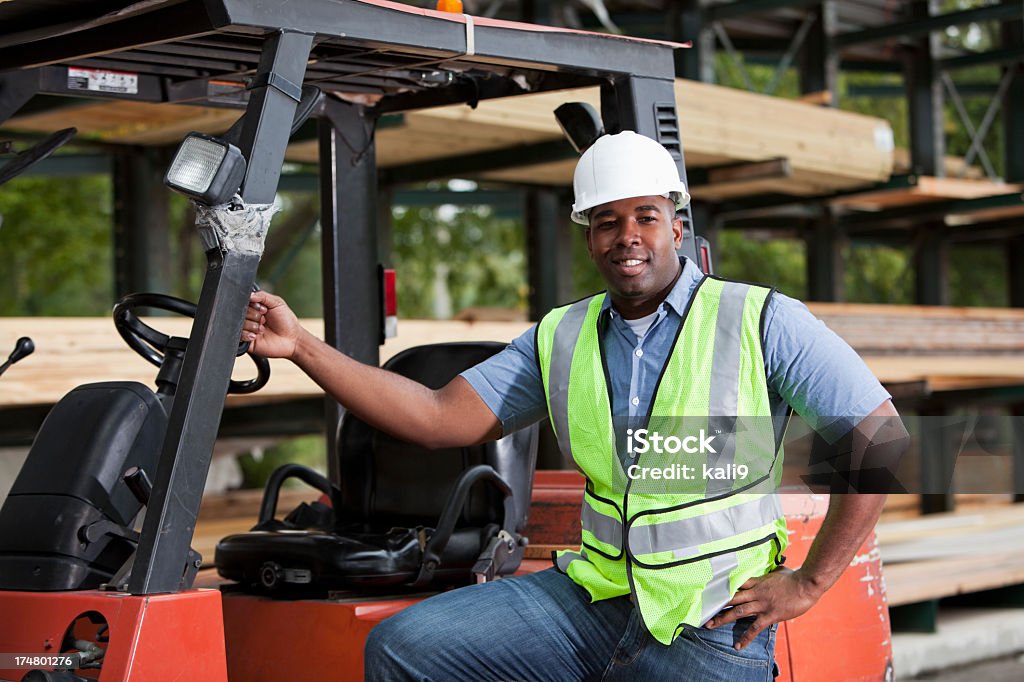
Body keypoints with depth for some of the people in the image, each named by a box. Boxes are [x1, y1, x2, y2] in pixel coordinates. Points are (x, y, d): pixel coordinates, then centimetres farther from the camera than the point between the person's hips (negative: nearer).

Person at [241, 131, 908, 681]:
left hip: (711, 628, -4)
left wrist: (807, 584, -8)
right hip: (595, 594, 5)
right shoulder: (559, 339, 9)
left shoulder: (761, 321, -5)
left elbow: (882, 437, -6)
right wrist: (300, 345, -5)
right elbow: (441, 418, 3)